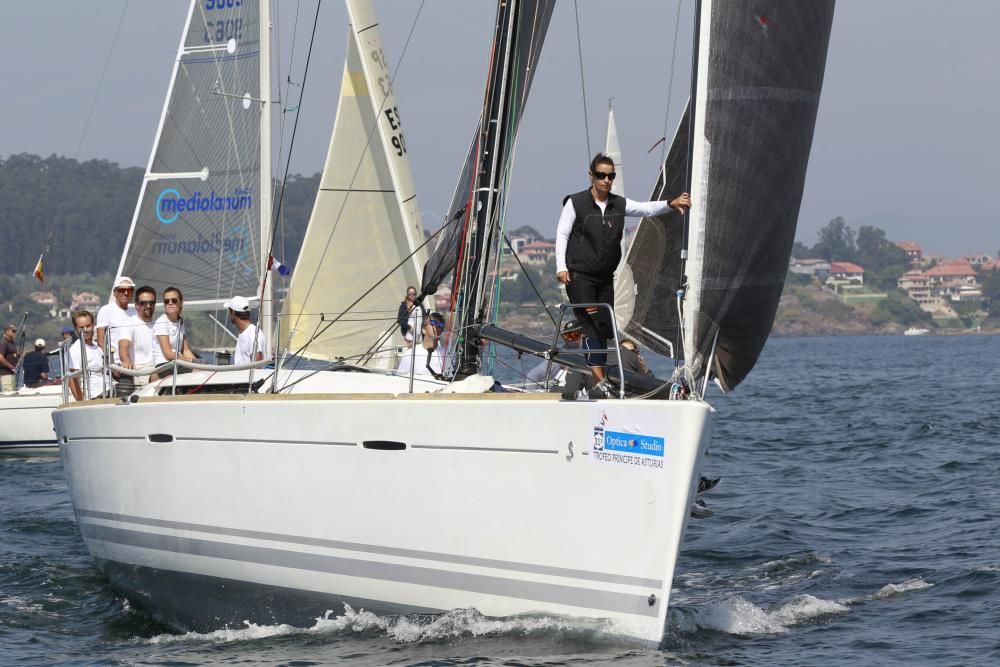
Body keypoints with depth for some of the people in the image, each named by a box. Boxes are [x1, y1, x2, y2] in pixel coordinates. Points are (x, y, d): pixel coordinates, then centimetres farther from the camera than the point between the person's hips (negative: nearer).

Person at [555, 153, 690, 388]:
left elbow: (647, 209, -3)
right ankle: (599, 380, -22)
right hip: (579, 276, -6)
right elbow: (562, 234, -3)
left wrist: (671, 204, -22)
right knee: (591, 325, -15)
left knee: (605, 327, 5)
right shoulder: (576, 203, -4)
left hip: (605, 278, 6)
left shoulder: (619, 205, 8)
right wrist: (561, 267, -12)